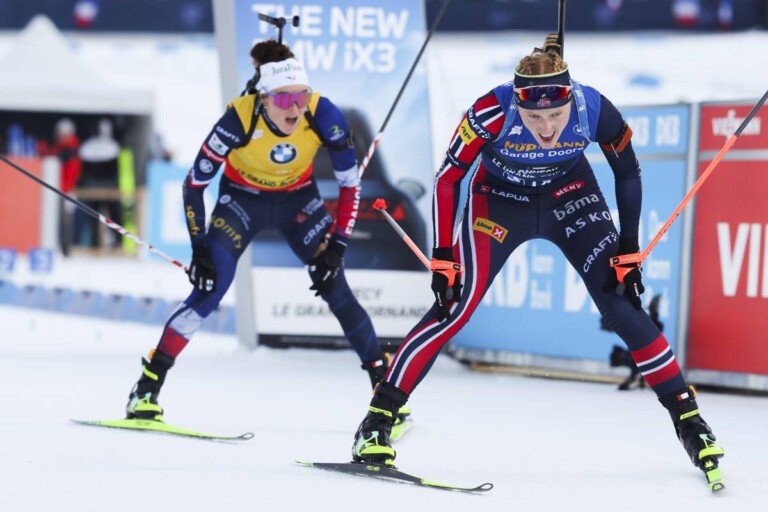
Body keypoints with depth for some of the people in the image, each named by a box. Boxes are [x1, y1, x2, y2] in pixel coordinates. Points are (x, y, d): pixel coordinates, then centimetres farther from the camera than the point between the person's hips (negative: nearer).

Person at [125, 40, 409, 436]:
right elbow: (195, 183, -20)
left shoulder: (323, 116, -29)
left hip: (299, 200, 2)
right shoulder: (239, 119, -33)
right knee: (210, 288, -16)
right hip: (242, 199, -2)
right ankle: (147, 389, -8)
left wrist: (337, 245, -18)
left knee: (335, 288, -8)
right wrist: (199, 247, -21)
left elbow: (350, 185, -15)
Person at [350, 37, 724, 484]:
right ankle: (379, 419, -7)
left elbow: (628, 172, -10)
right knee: (456, 305, -14)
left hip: (570, 195, 1)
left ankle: (687, 416, 1)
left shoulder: (595, 110, -30)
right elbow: (447, 179, -20)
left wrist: (628, 251, -8)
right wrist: (442, 258, -18)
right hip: (499, 198, -1)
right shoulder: (492, 113, -35)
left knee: (620, 301, -9)